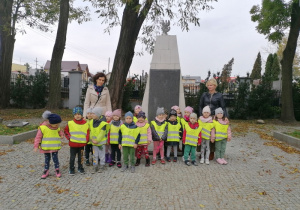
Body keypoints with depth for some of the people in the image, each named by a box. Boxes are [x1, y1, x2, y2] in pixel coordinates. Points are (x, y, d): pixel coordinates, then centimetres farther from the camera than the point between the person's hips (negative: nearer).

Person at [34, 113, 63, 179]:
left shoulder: (57, 127, -2)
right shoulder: (42, 127, -14)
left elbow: (59, 131, 19)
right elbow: (38, 137, -9)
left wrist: (61, 134, -4)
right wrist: (36, 146, -11)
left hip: (55, 147, 2)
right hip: (45, 148, -2)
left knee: (55, 159, 5)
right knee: (47, 159, 12)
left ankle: (57, 170, 20)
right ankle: (46, 171, 26)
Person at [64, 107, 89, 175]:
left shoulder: (85, 123, 0)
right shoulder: (70, 123, -4)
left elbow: (88, 133, 5)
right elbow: (66, 131, 9)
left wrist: (86, 140, -4)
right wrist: (69, 137, -2)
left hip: (82, 144, 1)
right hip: (73, 144, -1)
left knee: (81, 157, 12)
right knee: (72, 157, 6)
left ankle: (80, 168, 27)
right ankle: (71, 169, 19)